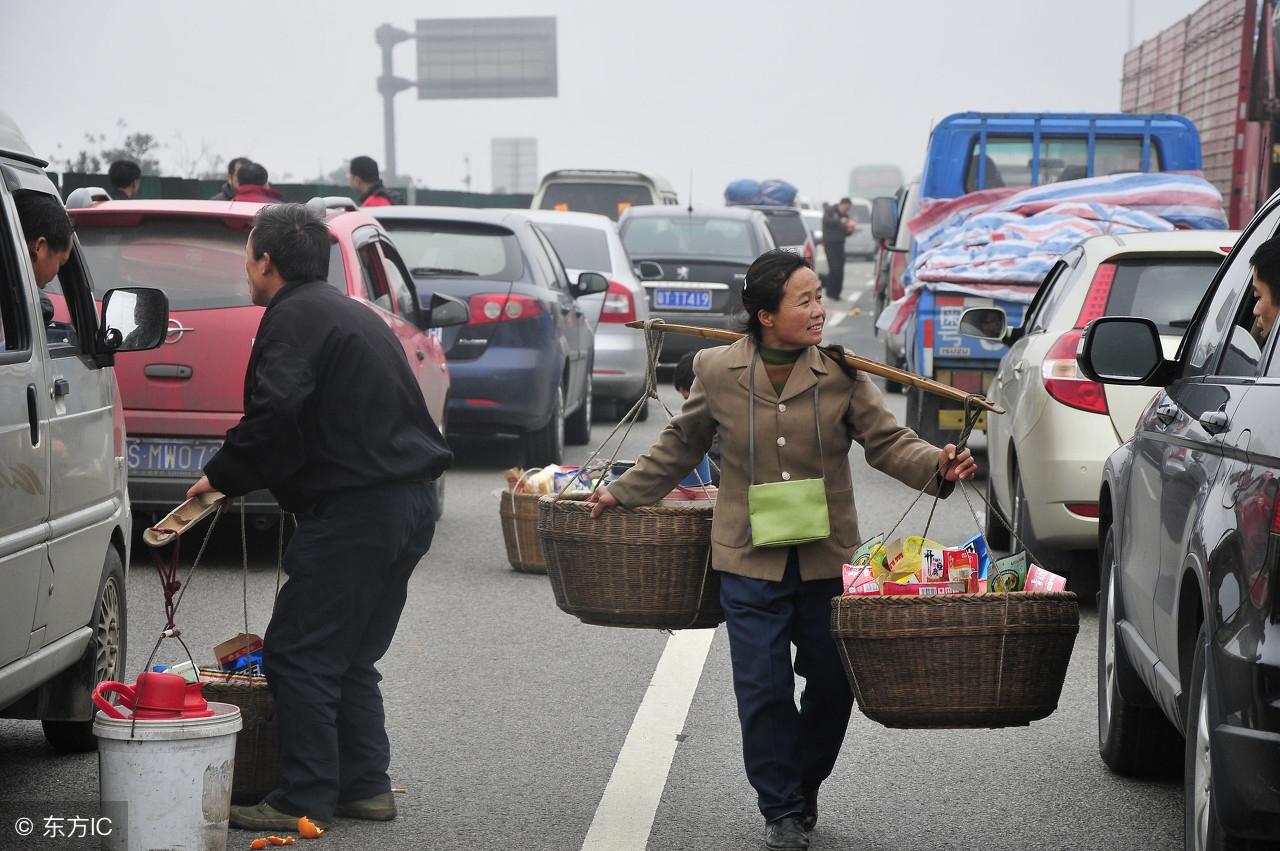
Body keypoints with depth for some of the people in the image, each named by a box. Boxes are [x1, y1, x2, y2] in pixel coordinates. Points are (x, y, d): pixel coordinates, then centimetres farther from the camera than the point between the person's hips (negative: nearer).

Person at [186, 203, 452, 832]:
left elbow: (275, 414, -24)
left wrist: (222, 477, -10)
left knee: (298, 654, -4)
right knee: (348, 656, 17)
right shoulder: (352, 314, 23)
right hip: (410, 503, 10)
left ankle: (306, 799, -2)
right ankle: (364, 785, 19)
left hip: (357, 509, -10)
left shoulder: (295, 317, -9)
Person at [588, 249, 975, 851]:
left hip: (827, 558, 1)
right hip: (751, 560, -1)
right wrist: (626, 492, 17)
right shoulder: (717, 372, -2)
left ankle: (803, 787, 34)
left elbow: (886, 440, -3)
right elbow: (681, 445, 13)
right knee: (764, 690, -1)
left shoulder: (841, 373, -3)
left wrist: (937, 467, -21)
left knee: (832, 686, 8)